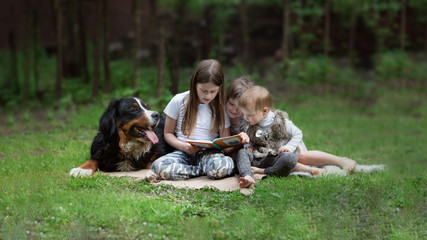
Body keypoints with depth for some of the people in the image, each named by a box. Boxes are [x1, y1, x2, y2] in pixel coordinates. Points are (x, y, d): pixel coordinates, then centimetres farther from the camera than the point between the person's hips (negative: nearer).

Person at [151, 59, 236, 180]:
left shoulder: (220, 107, 3)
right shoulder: (179, 101, 0)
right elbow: (168, 133, 7)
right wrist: (184, 146, -13)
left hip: (208, 152, -1)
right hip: (183, 152, 1)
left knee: (225, 165, -38)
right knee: (158, 166, -33)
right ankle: (206, 170, -19)